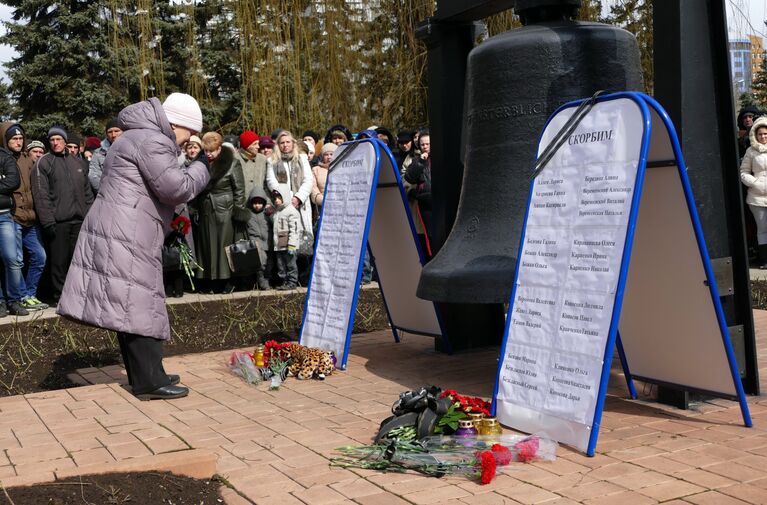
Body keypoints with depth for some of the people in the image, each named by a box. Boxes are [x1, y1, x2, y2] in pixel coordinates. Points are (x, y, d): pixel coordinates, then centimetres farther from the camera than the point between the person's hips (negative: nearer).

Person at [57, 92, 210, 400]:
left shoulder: (138, 137, 23)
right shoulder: (152, 142, -12)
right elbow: (176, 188, -17)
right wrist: (201, 169, -2)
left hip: (118, 233, 11)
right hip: (126, 237, -11)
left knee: (130, 307, 12)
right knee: (139, 306, -9)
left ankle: (144, 376, 19)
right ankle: (150, 382, -7)